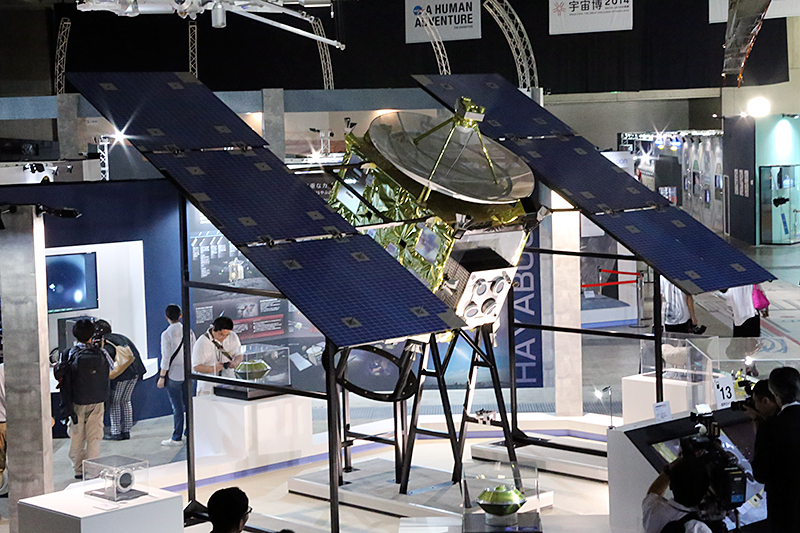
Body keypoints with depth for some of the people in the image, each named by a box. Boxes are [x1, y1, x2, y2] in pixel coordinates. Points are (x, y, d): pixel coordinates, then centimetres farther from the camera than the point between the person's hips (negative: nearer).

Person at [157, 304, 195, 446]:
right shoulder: (189, 332, 3)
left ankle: (177, 438, 5)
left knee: (177, 408, -1)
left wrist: (162, 377, -8)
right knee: (188, 404, 14)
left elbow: (166, 358, -14)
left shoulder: (166, 334, -13)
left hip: (174, 374, -5)